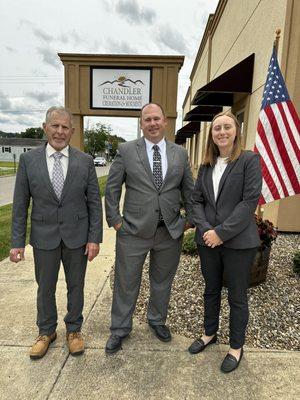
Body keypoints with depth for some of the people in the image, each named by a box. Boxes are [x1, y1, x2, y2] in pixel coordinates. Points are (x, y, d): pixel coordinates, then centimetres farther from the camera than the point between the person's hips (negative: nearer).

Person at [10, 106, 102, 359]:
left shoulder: (85, 161, -5)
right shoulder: (28, 160, -3)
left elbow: (94, 202, -3)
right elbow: (20, 204, -1)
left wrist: (95, 238, -7)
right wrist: (17, 242, -2)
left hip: (77, 235, 0)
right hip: (44, 236, 1)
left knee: (76, 285, 15)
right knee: (45, 287, 16)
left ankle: (74, 329, 38)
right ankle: (46, 331, 41)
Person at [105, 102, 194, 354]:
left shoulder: (180, 153, 5)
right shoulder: (126, 150, -2)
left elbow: (189, 189, 10)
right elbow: (112, 188, 0)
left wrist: (190, 219, 6)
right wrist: (114, 219, -4)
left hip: (171, 231, 3)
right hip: (134, 230, -2)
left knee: (162, 281, 19)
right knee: (126, 283, 12)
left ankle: (157, 320, 45)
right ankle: (120, 328, 35)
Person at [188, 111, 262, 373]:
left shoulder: (250, 160, -6)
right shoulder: (206, 166, 8)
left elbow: (250, 201, -14)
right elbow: (196, 200, 6)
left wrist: (221, 232, -17)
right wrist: (205, 229, -10)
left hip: (238, 242, -4)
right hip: (208, 240, 5)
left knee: (237, 297, 11)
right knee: (211, 290, 20)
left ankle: (236, 347, 34)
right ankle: (210, 334, 42)